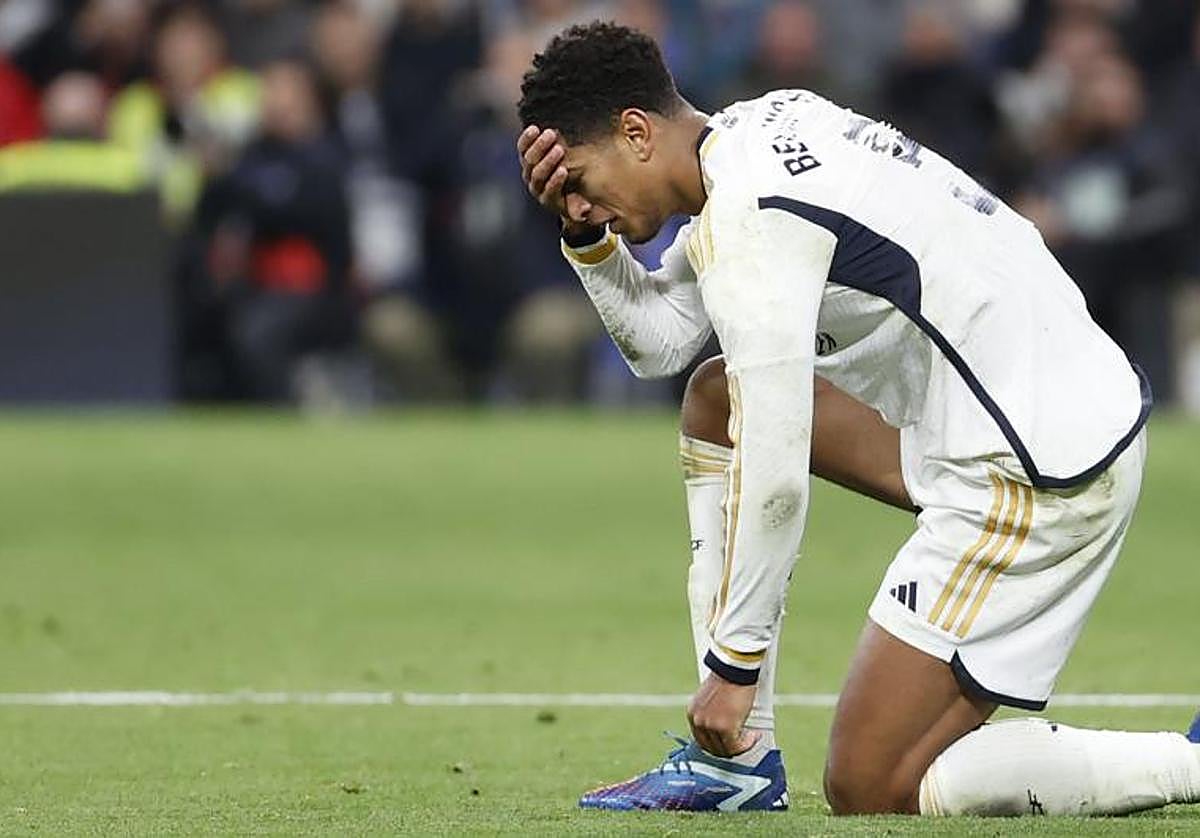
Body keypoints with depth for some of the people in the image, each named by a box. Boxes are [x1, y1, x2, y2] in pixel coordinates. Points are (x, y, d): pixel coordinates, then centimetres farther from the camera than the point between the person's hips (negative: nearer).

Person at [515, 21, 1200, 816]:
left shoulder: (748, 220, -19)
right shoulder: (758, 127, 10)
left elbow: (775, 478, -21)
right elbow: (659, 338, 22)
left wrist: (734, 664, -12)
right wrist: (588, 234, 6)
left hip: (1039, 475, -10)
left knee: (869, 792, -4)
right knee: (718, 400, 18)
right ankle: (735, 757, 14)